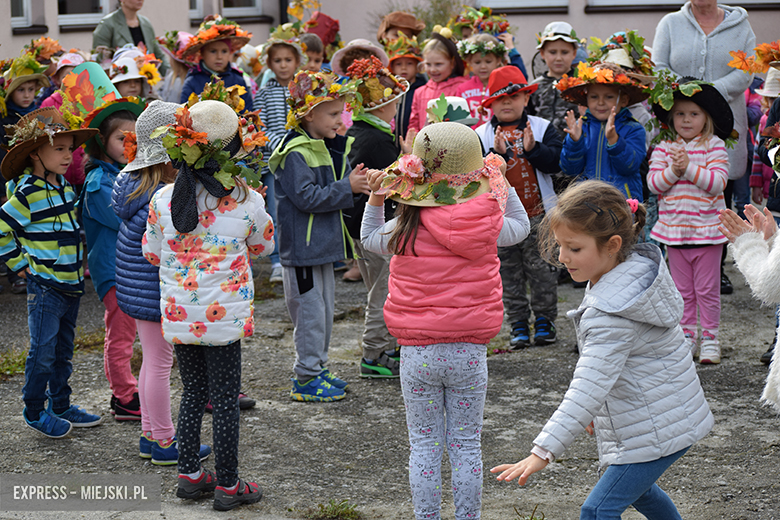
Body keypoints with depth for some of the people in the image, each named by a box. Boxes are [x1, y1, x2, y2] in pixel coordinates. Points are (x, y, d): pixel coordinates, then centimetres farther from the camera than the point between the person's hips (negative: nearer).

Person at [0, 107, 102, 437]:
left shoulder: (65, 186, 8)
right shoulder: (27, 194, -17)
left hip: (71, 283, 7)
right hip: (44, 286, -7)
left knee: (63, 350, 16)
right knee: (43, 351, 0)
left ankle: (61, 406, 27)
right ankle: (34, 411, 13)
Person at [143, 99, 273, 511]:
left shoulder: (163, 199, -5)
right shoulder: (247, 201, -11)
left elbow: (152, 253, 8)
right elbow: (263, 246, 7)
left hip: (179, 317, 3)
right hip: (223, 316, -3)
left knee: (193, 391, 19)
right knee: (225, 400, 7)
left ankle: (189, 475, 27)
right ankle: (228, 486, 15)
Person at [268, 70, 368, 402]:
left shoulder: (329, 147, 12)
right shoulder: (295, 153, -17)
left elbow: (333, 192, 21)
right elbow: (307, 197, -23)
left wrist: (359, 182, 1)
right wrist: (347, 187, -21)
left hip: (323, 243, 10)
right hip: (301, 247, -9)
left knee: (325, 307, 16)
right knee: (310, 310, -4)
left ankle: (316, 368, 27)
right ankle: (306, 379, 4)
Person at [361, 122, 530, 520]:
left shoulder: (406, 229, -11)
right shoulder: (487, 226, -8)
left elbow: (369, 238, 12)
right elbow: (520, 226, 16)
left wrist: (375, 199, 11)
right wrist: (499, 183, 19)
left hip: (418, 352, -1)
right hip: (469, 351, 1)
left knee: (424, 446, 11)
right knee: (466, 446, 12)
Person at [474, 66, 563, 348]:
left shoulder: (542, 128, 1)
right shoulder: (481, 135, 1)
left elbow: (554, 162, -10)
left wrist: (532, 148, -25)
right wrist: (498, 153, -24)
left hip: (538, 214, -1)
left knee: (542, 269, 4)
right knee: (509, 273, 7)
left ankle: (544, 320, 17)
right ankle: (518, 324, 17)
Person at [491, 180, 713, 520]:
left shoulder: (611, 314, -30)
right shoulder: (640, 270, 0)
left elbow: (588, 388, -36)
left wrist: (543, 452, -40)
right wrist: (598, 411, 18)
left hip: (655, 433, -11)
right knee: (636, 486, 32)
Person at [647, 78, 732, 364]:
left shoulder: (714, 146, -4)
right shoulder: (664, 147, 4)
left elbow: (718, 182, -15)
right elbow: (653, 183, -4)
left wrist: (689, 168, -23)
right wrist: (673, 170, -20)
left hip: (707, 230, -3)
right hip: (674, 229, 3)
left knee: (707, 289, 3)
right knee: (682, 289, 11)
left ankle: (709, 338, 12)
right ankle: (687, 335, 21)